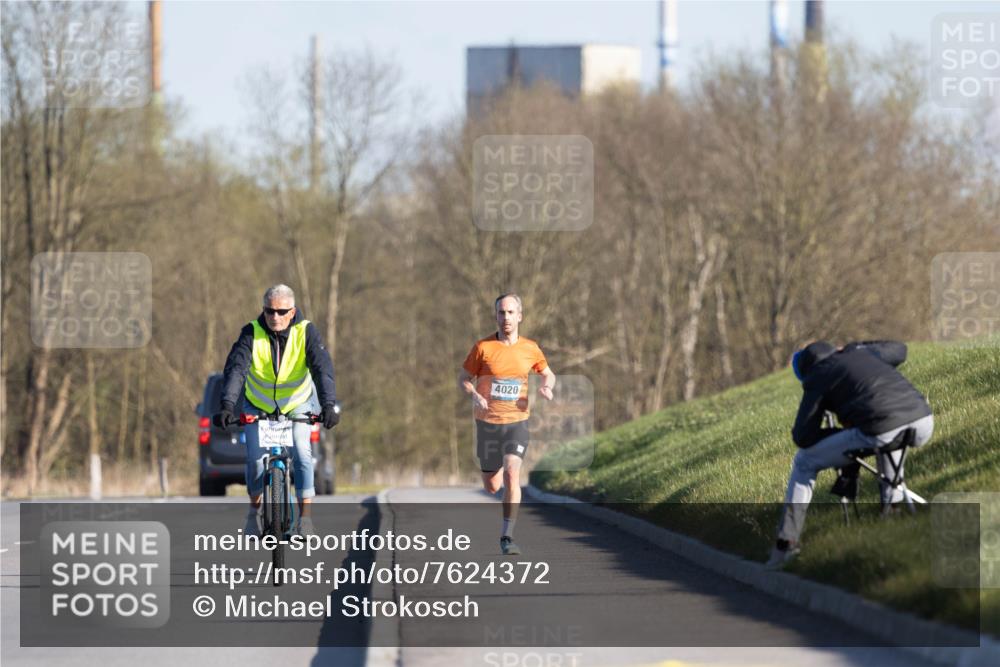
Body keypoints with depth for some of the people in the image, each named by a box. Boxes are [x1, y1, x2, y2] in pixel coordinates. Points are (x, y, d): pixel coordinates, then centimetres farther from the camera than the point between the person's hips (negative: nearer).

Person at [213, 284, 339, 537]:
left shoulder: (306, 332, -21)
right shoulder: (252, 333, -21)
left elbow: (323, 368, -31)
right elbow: (236, 368, -33)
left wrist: (329, 405, -47)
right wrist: (227, 405, -48)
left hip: (298, 404, 0)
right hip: (259, 406, 0)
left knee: (301, 453, -21)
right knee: (256, 458, -14)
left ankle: (305, 516, -14)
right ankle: (255, 510, 12)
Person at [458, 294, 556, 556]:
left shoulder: (530, 349, 0)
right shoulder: (483, 347, -6)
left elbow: (547, 374, 17)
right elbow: (463, 378, 3)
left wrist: (547, 387, -6)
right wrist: (475, 396, -18)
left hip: (516, 421, 0)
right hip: (487, 423, 0)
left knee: (512, 475, -22)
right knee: (492, 486, 9)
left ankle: (507, 536, -19)